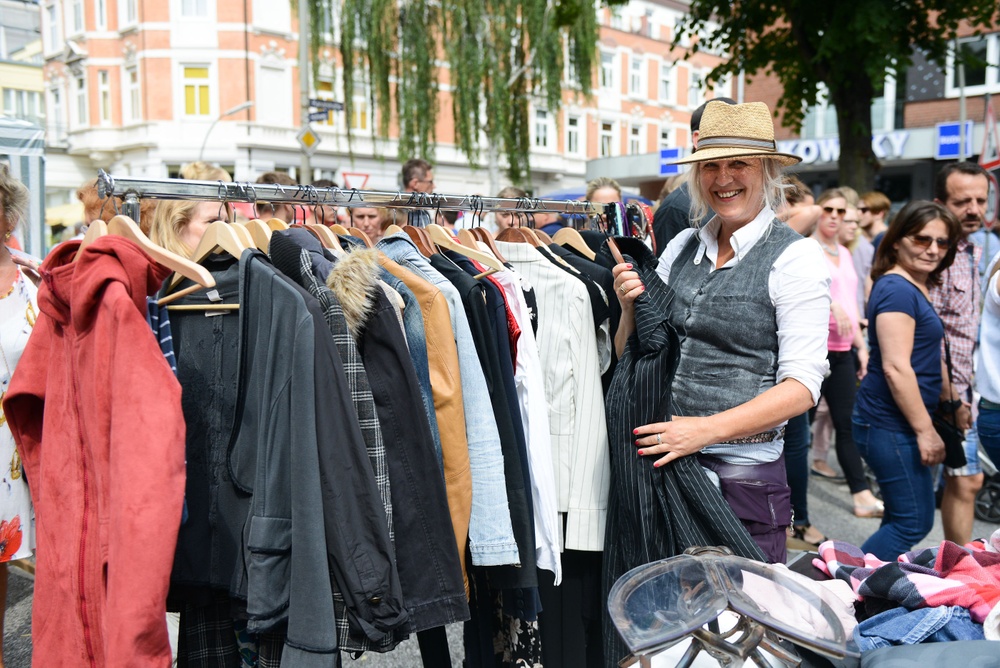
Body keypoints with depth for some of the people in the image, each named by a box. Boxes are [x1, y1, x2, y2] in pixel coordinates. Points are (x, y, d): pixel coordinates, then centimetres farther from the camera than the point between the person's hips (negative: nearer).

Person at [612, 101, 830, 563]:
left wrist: (706, 429, -22)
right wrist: (632, 309, -7)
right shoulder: (681, 248, 8)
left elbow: (802, 386, -13)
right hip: (664, 461, 4)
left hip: (745, 469, -4)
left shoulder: (795, 257, -6)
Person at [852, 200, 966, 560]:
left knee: (902, 519, 16)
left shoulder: (918, 288, 15)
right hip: (891, 426, -10)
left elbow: (929, 358, 27)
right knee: (915, 522, -4)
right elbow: (896, 368, -23)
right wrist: (925, 430, -20)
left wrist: (954, 402, 29)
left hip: (898, 425, 10)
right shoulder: (897, 290, -17)